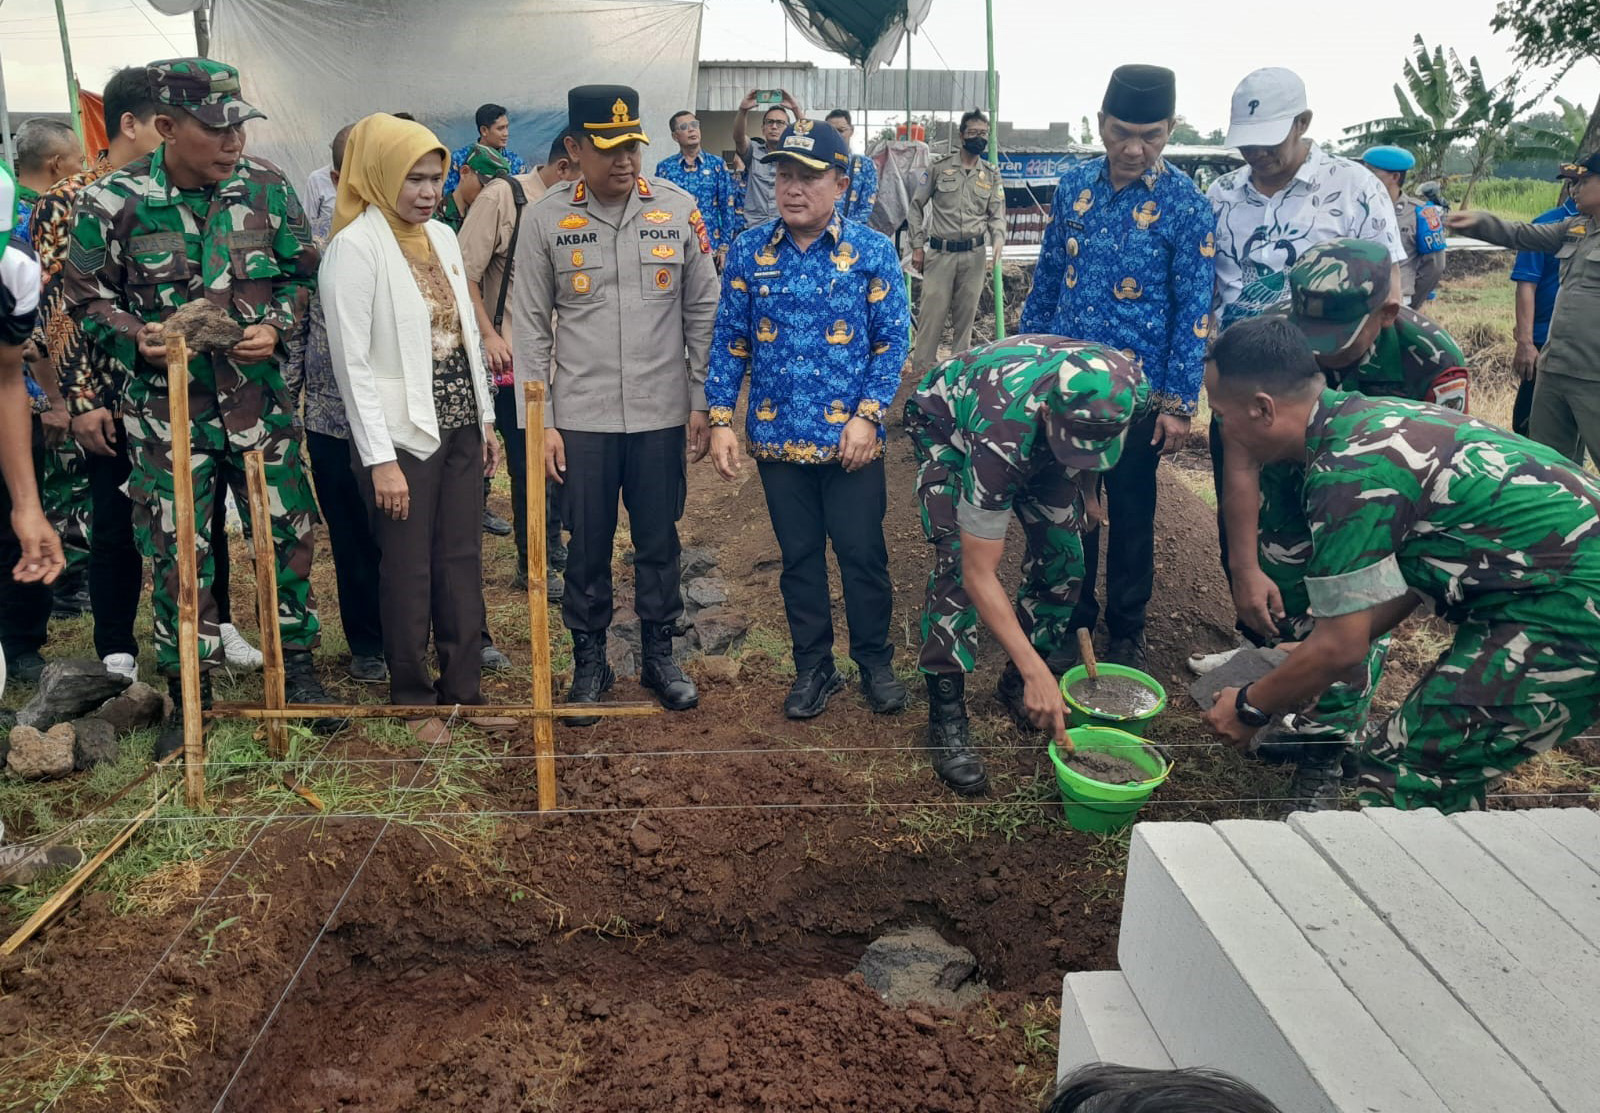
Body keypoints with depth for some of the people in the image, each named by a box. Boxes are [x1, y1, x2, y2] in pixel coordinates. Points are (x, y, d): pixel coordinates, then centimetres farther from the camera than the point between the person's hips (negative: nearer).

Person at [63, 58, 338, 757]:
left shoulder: (268, 187, -3)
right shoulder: (111, 202, -8)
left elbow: (299, 272, 7)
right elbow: (87, 298, 1)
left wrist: (276, 327, -11)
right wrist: (138, 339, -17)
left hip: (258, 400, 2)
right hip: (168, 410, -1)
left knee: (288, 535, 9)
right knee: (178, 554, 6)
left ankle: (297, 666, 29)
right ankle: (190, 694, 22)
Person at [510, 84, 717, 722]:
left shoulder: (677, 208, 0)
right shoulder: (545, 218, -3)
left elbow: (702, 311, 4)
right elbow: (530, 326, 0)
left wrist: (702, 402, 2)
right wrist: (539, 421, -3)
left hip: (662, 413, 1)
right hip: (581, 416, -1)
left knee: (658, 542, 12)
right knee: (587, 546, 10)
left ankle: (659, 656, 29)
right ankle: (589, 663, 27)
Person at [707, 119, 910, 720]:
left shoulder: (872, 250, -3)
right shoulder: (749, 253, 2)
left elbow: (892, 341, -3)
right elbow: (729, 343, 5)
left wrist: (868, 415, -13)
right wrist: (721, 420, -2)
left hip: (850, 438, -2)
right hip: (777, 437, 2)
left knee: (862, 554, 6)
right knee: (798, 556, 13)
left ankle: (876, 663, 26)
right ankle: (814, 666, 28)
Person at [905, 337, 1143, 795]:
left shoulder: (1128, 389, -33)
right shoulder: (1001, 440, -46)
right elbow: (979, 574, -40)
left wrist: (1086, 488, 7)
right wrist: (1038, 671, -41)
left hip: (1032, 425, 5)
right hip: (946, 421, -5)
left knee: (1061, 551, -4)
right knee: (957, 563, -20)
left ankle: (1016, 684, 15)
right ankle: (945, 717, -9)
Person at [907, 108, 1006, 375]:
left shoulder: (991, 175, 9)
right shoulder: (940, 167, 1)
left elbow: (997, 214, 8)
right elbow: (917, 205, 5)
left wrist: (998, 241, -13)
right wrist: (917, 246, 1)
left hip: (975, 254, 3)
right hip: (940, 253, -2)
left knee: (966, 313, 8)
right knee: (932, 311, -5)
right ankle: (923, 367, 4)